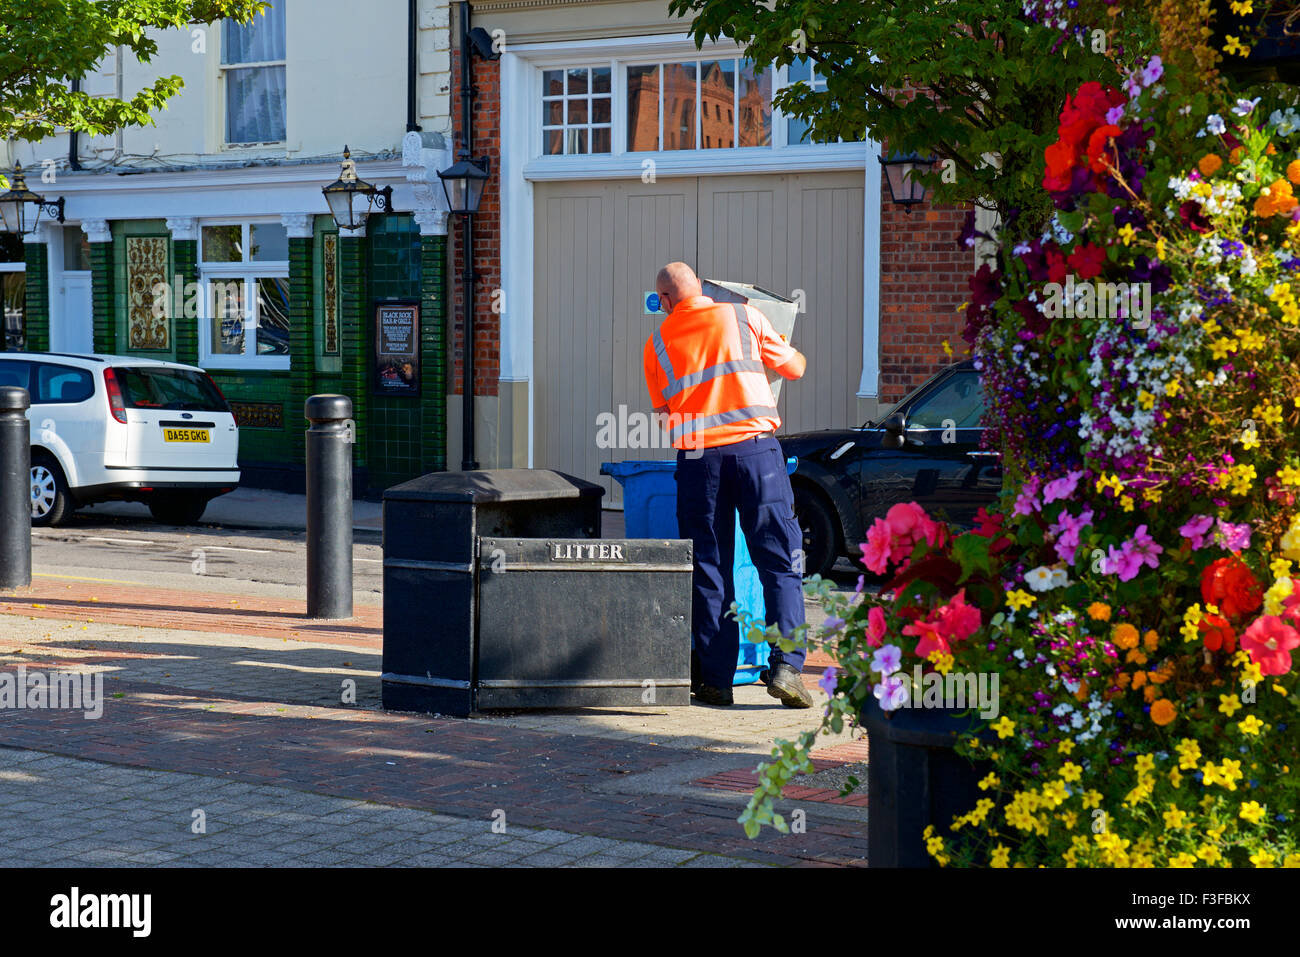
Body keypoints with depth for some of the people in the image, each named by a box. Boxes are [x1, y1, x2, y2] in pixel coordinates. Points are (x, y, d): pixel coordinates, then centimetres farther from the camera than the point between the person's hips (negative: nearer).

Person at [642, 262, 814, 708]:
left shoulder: (658, 344, 11)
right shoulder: (743, 317, 7)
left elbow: (663, 409, 15)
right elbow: (795, 368, 14)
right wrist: (775, 352, 35)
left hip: (697, 457, 1)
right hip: (756, 449, -1)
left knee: (709, 568, 7)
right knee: (780, 563, 3)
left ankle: (716, 679, 7)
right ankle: (786, 665, -8)